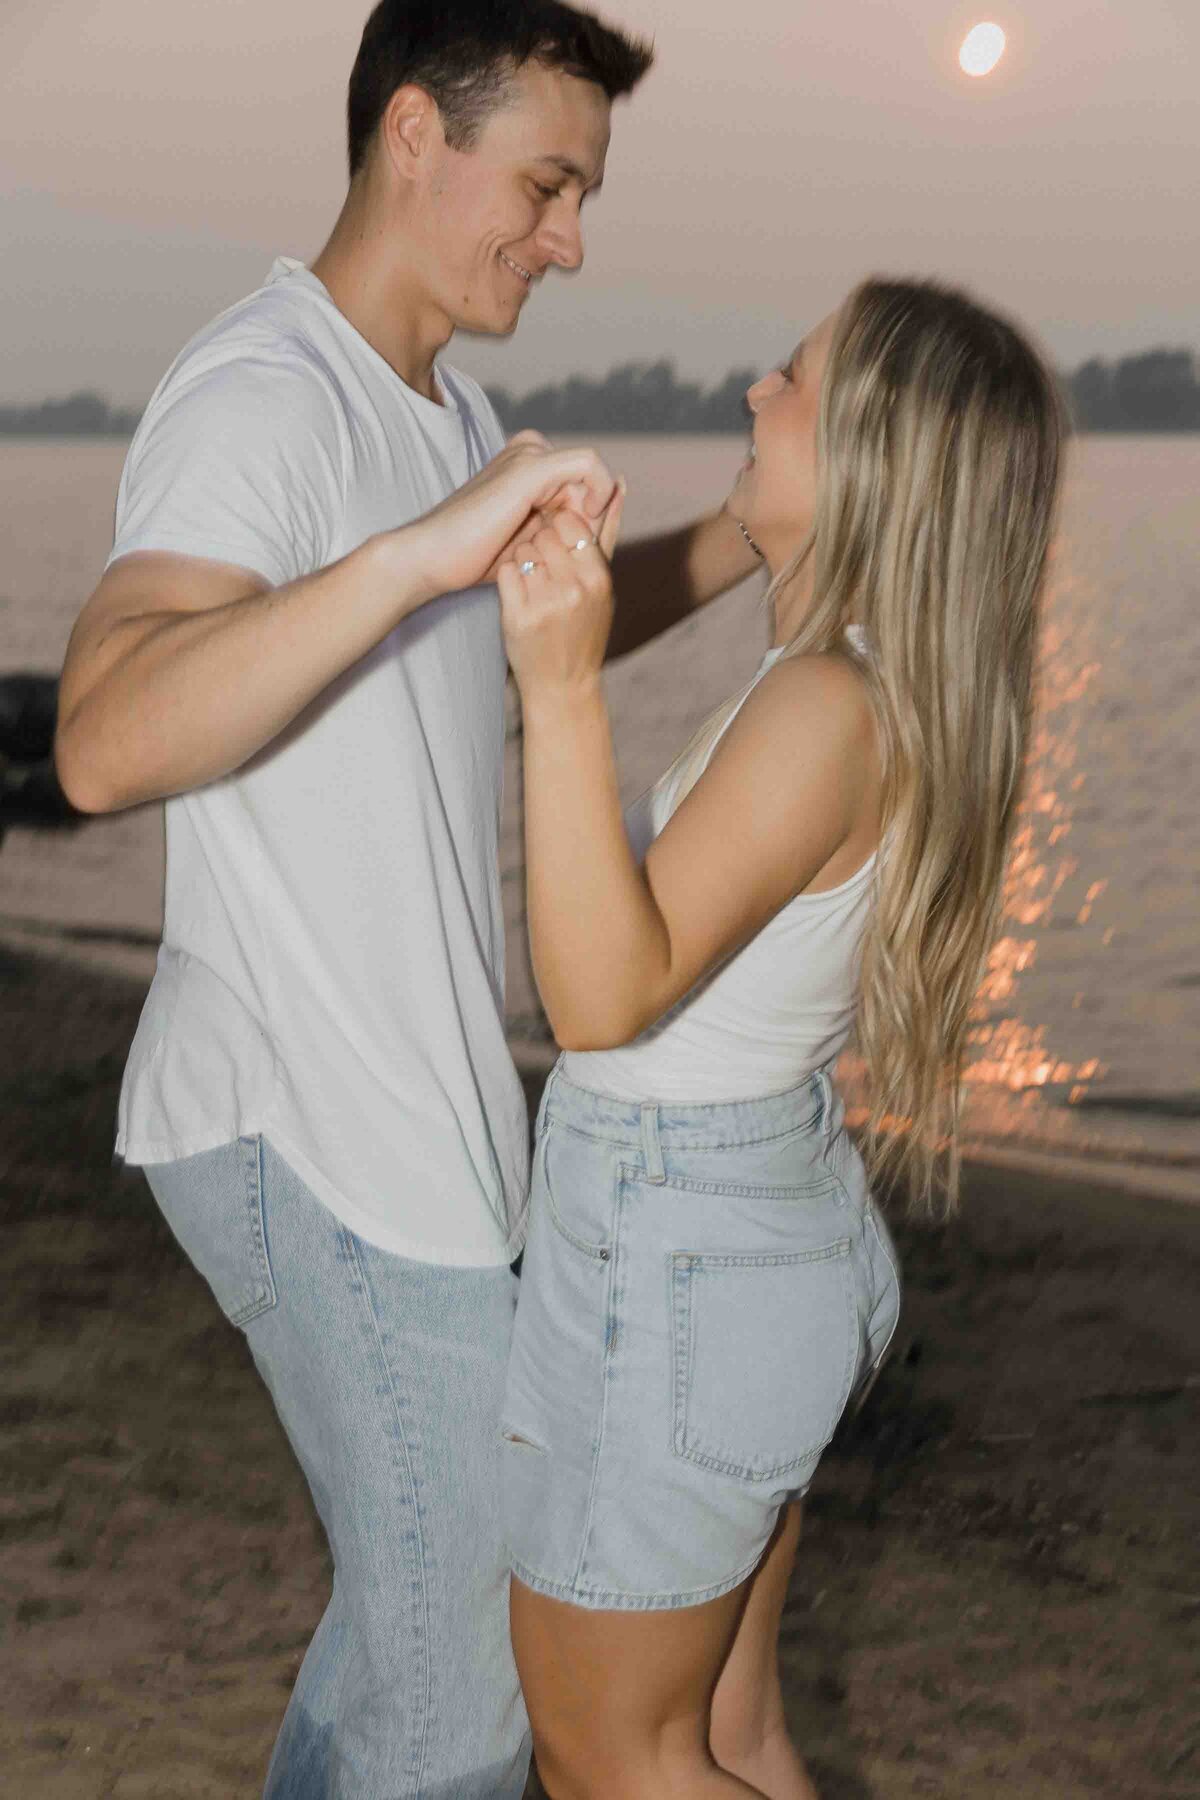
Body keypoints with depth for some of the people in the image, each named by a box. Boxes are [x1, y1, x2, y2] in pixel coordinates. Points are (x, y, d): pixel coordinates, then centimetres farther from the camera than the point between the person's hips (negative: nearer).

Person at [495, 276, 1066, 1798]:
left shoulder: (828, 709, -26)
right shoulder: (896, 694, 3)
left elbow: (605, 995, -30)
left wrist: (562, 691, -38)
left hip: (669, 1273, -9)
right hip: (774, 1221, 9)